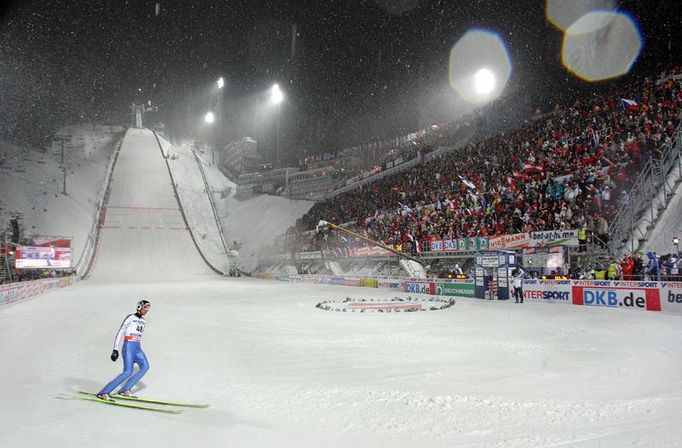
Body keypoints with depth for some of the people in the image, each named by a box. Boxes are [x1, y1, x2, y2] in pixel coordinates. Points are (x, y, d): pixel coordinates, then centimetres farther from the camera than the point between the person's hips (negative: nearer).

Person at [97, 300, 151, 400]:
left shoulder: (143, 321, 16)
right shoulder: (130, 317, -5)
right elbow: (120, 333, -9)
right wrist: (115, 350, -16)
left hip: (137, 348, 7)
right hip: (128, 346, -7)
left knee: (145, 366, -13)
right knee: (128, 372, -17)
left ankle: (125, 389, -7)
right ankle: (103, 393, -10)